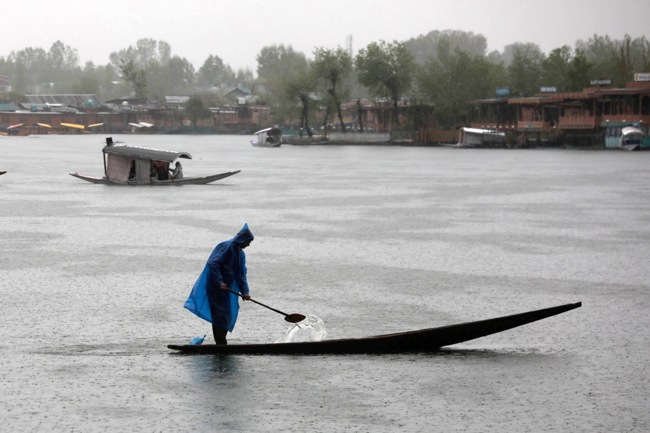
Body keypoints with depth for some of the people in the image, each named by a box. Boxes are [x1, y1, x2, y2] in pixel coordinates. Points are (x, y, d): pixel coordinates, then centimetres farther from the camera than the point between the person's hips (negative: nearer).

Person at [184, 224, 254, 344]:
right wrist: (219, 282, -26)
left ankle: (221, 343, 20)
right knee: (220, 314, -11)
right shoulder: (226, 247, -14)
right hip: (215, 286, -9)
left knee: (226, 315, 11)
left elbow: (242, 274, 13)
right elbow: (213, 263, -22)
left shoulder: (241, 254, 13)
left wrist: (245, 291, 1)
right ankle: (221, 343, -11)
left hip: (226, 288, 9)